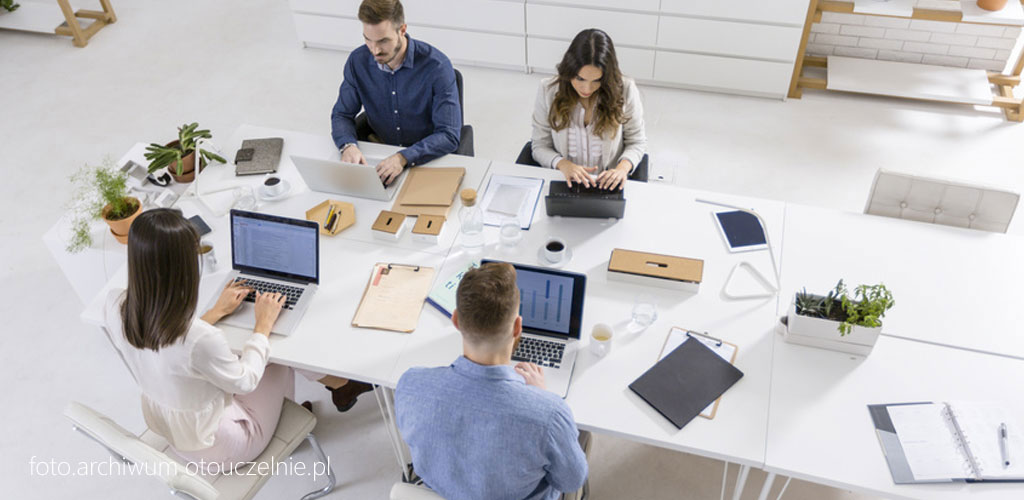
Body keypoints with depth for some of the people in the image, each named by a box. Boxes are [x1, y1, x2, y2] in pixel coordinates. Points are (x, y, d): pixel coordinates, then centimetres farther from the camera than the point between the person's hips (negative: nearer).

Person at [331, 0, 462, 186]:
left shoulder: (436, 66, -19)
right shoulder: (357, 61, -5)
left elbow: (449, 136, -22)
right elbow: (342, 115, 4)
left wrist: (403, 157, -37)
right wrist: (348, 146, -20)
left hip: (427, 159, -4)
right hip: (379, 154, 4)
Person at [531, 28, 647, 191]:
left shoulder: (625, 90, -8)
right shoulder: (548, 91, -7)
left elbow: (637, 142, 4)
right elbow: (540, 147, 0)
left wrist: (623, 167, -17)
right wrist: (563, 164, -21)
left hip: (607, 186, 0)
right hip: (563, 185, 0)